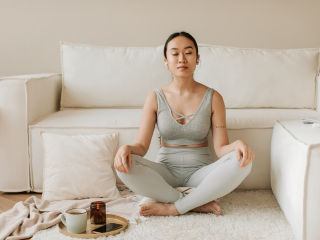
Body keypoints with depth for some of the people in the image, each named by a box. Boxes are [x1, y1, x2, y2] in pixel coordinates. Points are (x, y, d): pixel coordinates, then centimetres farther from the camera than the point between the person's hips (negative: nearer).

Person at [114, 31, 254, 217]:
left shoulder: (213, 98, -1)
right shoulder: (155, 99, 1)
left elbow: (221, 148, -6)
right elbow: (142, 146, -3)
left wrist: (237, 145, -29)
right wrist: (126, 149, -27)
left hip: (201, 172, 0)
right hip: (166, 172, 0)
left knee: (241, 162, -29)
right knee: (125, 166, -29)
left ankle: (173, 208, -21)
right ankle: (199, 204, -21)